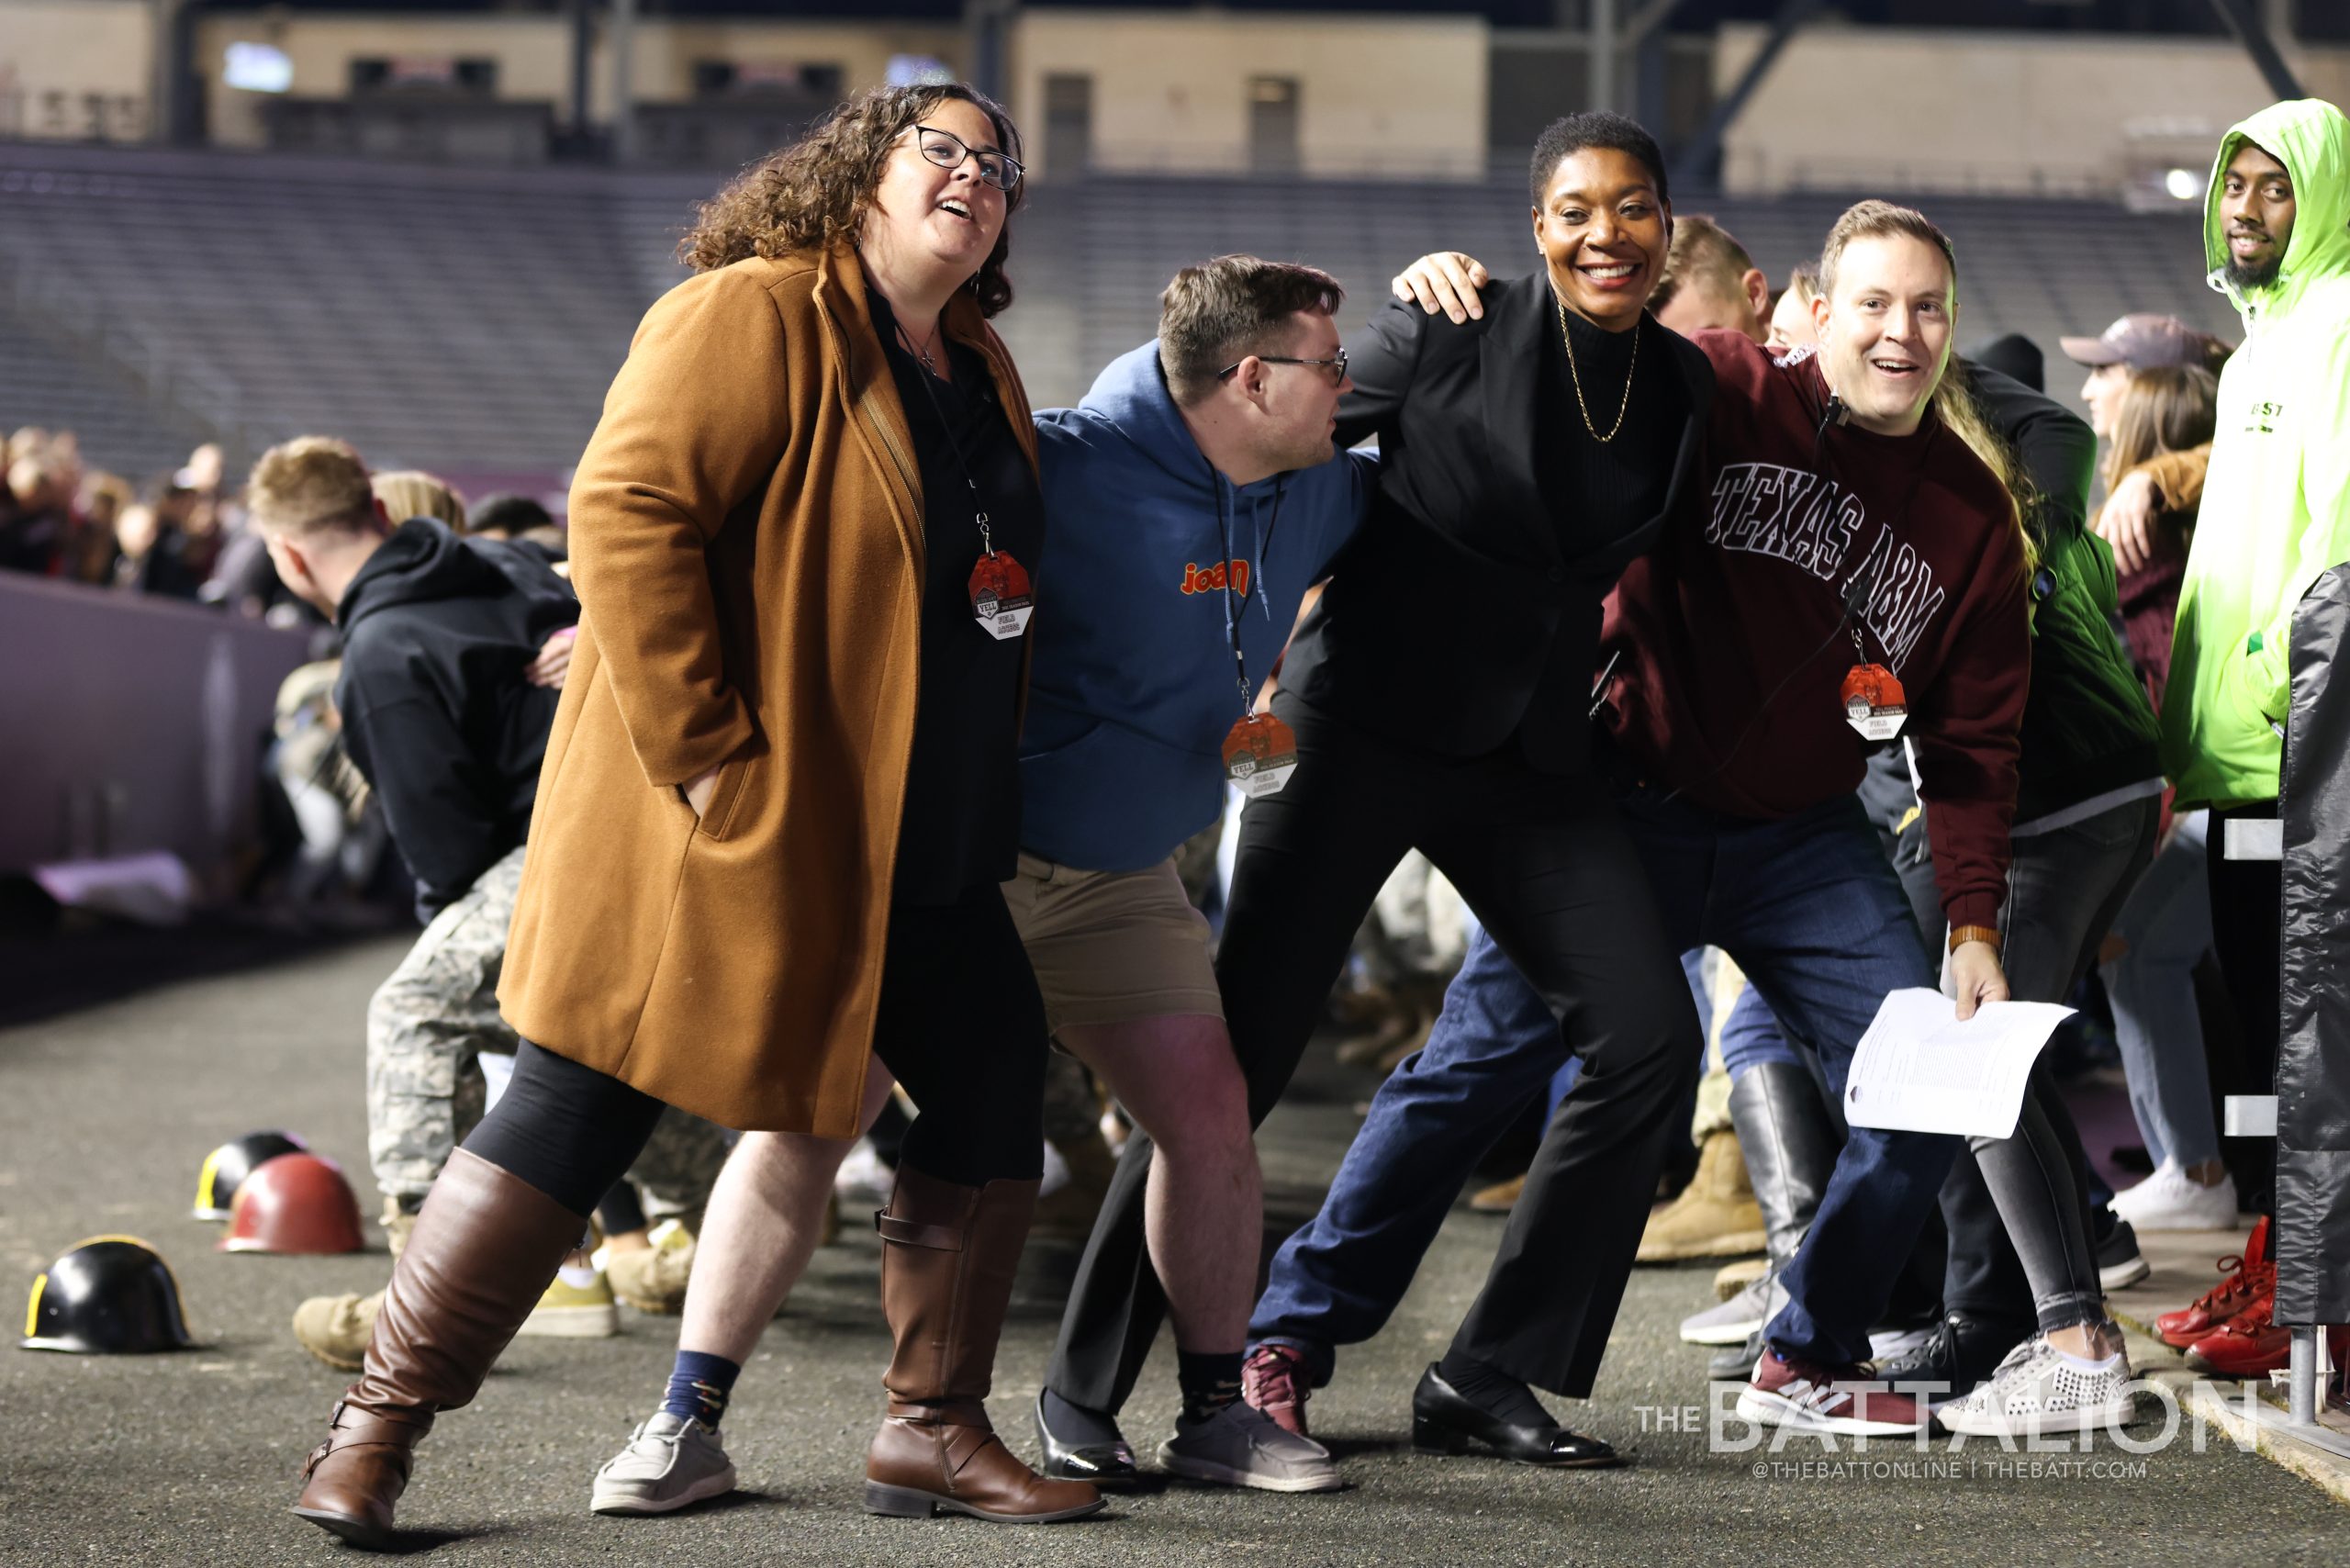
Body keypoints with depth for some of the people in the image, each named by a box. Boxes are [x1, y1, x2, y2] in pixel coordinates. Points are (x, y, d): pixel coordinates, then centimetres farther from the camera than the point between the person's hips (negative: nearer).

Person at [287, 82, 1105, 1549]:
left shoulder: (980, 369, 14)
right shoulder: (749, 316, -13)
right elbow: (626, 515, -21)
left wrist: (990, 789, 19)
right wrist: (702, 752, -23)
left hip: (918, 846, 9)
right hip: (722, 826, -8)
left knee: (994, 1096, 8)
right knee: (575, 1117, -5)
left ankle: (934, 1432, 20)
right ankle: (377, 1428, 5)